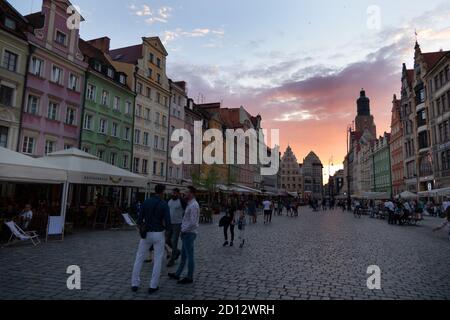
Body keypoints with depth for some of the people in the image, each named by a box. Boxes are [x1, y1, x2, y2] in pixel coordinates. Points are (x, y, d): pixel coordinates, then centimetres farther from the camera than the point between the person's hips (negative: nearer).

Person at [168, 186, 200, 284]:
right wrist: (183, 230, 11)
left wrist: (183, 230, -14)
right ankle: (177, 274, 29)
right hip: (187, 234, 10)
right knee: (183, 255, 17)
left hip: (189, 234, -9)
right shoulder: (190, 204, 12)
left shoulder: (194, 205, -18)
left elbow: (193, 222, -24)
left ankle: (189, 278, 13)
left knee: (189, 256, 2)